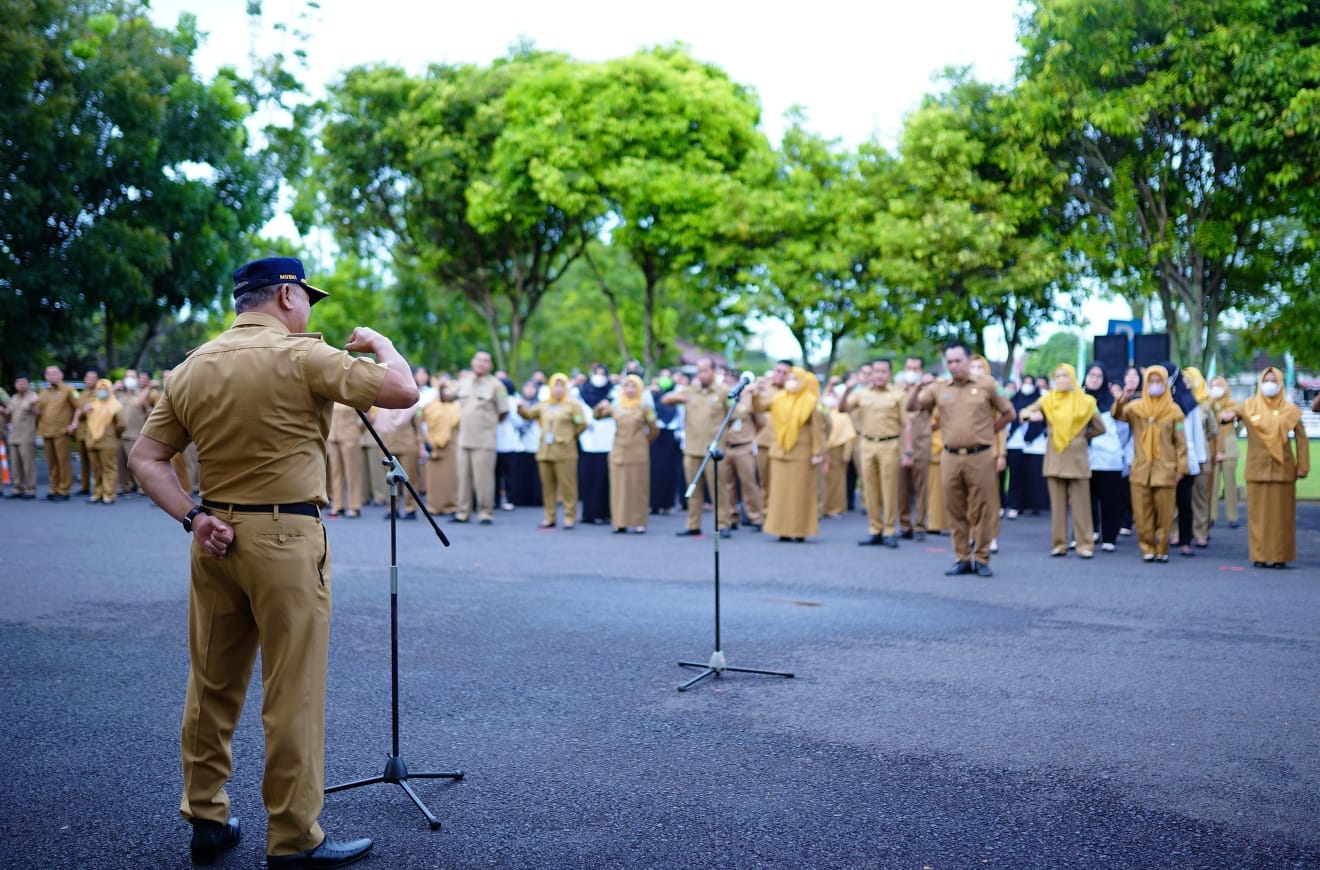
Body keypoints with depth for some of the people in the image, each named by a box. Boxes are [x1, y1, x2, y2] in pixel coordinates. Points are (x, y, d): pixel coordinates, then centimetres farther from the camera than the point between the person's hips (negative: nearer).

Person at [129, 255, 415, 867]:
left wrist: (191, 516, -1)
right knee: (293, 694, 1)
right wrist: (379, 343, 5)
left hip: (215, 538, 7)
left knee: (212, 685, 16)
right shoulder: (300, 356, -11)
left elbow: (145, 459, 7)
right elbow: (402, 391, -14)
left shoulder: (190, 369, 9)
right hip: (285, 539, -7)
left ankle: (205, 819, 27)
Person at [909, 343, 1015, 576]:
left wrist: (988, 432, 4)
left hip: (980, 456, -2)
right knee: (956, 511, 6)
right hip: (950, 458, 2)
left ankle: (982, 559, 10)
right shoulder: (938, 387, 7)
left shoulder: (987, 384, 2)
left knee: (982, 510, 1)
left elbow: (1008, 413, 10)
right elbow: (912, 407, 5)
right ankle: (962, 559, 15)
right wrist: (918, 387, -11)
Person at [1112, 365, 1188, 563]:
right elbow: (1119, 415, -16)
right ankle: (1147, 548, 13)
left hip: (1165, 470, -1)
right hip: (1140, 470, 1)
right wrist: (1121, 401, -37)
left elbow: (1180, 442, 3)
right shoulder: (1136, 407, 4)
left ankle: (1161, 549, 14)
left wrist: (1181, 468, -3)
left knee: (1164, 514, 2)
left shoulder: (1174, 410, 2)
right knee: (1142, 513, 2)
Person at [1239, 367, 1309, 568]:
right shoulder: (1248, 406, 5)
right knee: (1258, 513, 0)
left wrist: (1302, 465, -3)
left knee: (1281, 514, 1)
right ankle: (1260, 556, 6)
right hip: (1257, 468, 0)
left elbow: (1301, 439, 3)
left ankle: (1280, 556, 5)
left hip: (1283, 469, 0)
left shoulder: (1290, 410, 3)